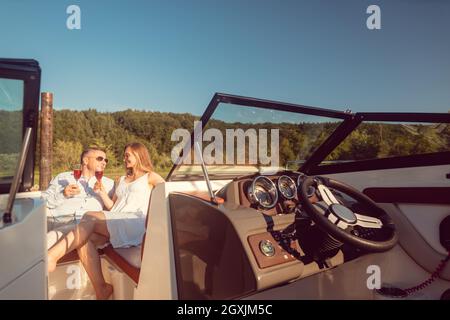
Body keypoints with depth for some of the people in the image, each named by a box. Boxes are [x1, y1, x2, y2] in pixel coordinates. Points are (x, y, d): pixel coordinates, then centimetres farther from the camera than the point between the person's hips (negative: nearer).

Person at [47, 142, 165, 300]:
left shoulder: (150, 177, 14)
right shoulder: (121, 180, 31)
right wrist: (102, 192, 11)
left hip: (134, 224, -6)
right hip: (113, 224, 6)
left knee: (90, 217, -24)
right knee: (85, 238, -22)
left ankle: (51, 257, -22)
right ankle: (101, 289, -21)